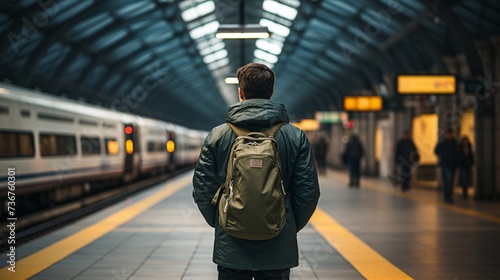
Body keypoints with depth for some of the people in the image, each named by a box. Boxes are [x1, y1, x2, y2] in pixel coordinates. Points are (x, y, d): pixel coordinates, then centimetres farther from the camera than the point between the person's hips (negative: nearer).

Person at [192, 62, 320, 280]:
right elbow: (309, 192, -3)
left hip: (230, 249, 0)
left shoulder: (217, 136, -3)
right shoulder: (296, 137, -3)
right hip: (279, 250, 0)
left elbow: (202, 190, -1)